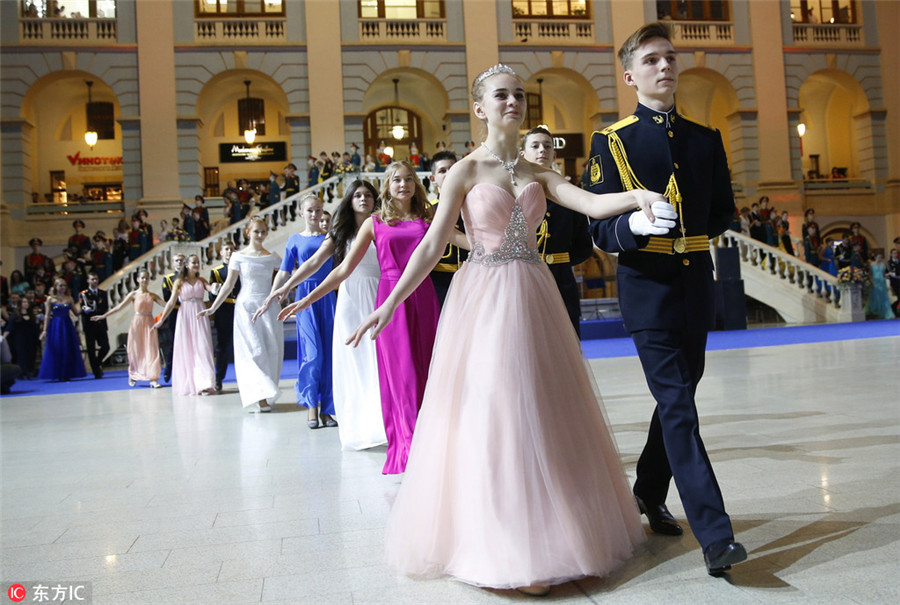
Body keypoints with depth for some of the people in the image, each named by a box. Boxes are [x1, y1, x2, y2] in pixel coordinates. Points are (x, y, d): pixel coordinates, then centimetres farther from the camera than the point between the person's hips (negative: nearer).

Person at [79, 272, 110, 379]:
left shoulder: (103, 293, 11)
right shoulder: (83, 294, 0)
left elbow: (106, 309, 1)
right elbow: (83, 311, -7)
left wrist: (92, 311, -13)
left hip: (101, 325, 3)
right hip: (89, 325, -3)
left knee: (105, 347, -3)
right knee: (91, 350, 0)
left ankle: (98, 363, 26)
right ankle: (97, 372, 7)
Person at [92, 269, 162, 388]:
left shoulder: (152, 295, 8)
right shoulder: (133, 294, 1)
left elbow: (165, 304, 1)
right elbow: (119, 307, -1)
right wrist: (103, 315, -5)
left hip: (149, 324, 1)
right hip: (137, 323, -1)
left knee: (152, 350, -6)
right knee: (136, 350, 5)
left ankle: (153, 379, -8)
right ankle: (132, 376, 24)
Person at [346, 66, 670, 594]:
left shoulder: (537, 173, 12)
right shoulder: (466, 171, 0)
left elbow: (592, 203, -3)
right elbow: (432, 246, -6)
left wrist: (638, 196, -23)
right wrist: (390, 303, -14)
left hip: (533, 299, 5)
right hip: (484, 298, -4)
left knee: (542, 412, 9)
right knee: (488, 415, -3)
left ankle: (549, 533, 25)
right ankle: (500, 549, 9)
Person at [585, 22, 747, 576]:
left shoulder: (706, 139, 15)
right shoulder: (611, 141, 0)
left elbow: (723, 213, 21)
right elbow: (601, 230, -6)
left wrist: (694, 230, 5)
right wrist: (632, 226, -25)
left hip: (697, 286, 6)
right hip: (649, 288, -5)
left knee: (677, 398, 14)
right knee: (679, 409, -11)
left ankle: (650, 492, 34)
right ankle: (715, 534, -10)